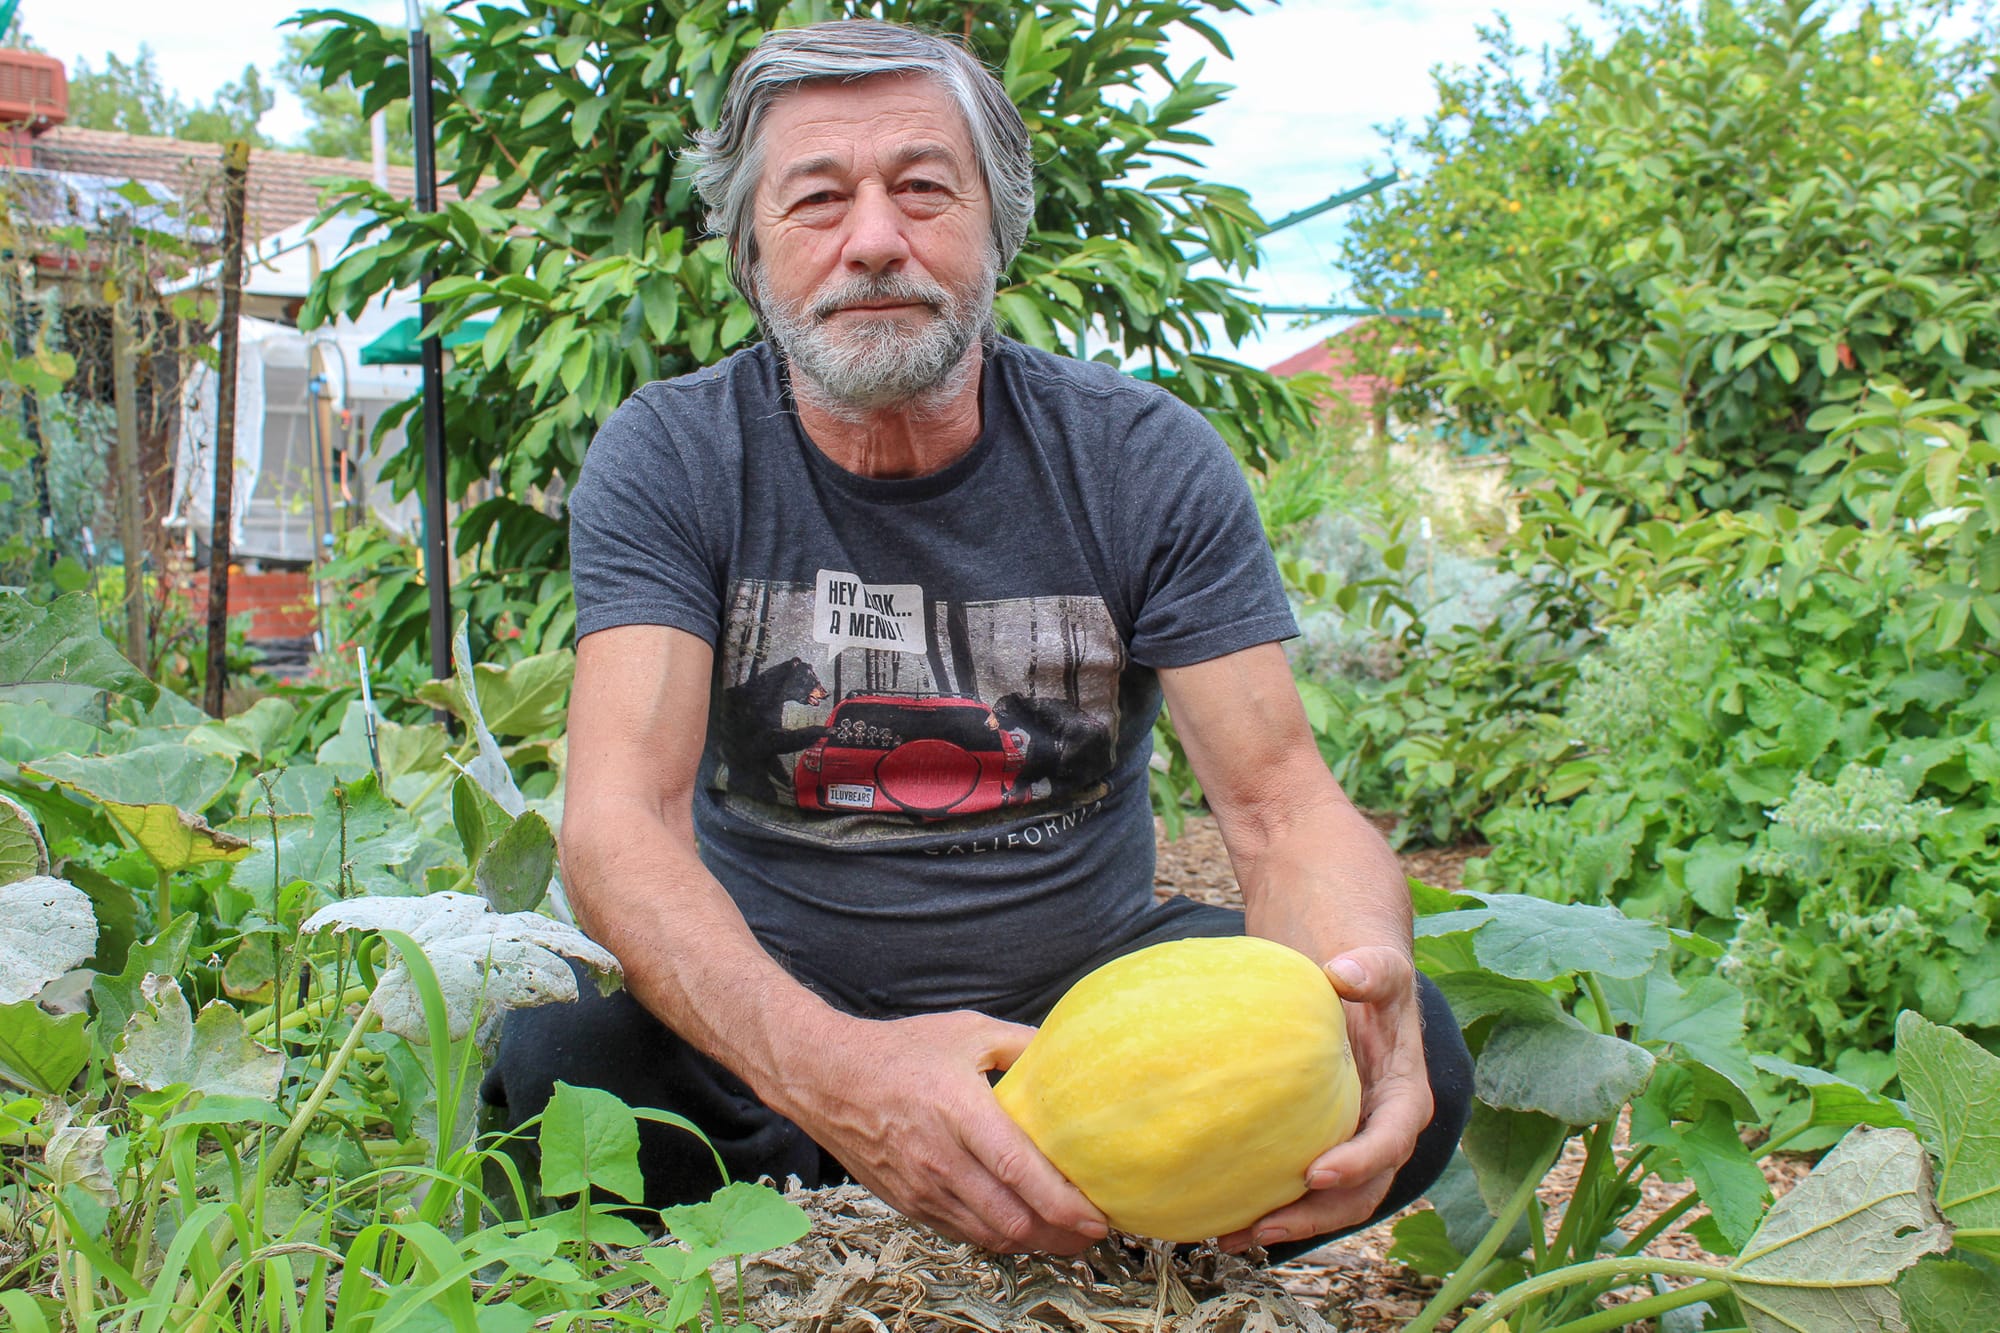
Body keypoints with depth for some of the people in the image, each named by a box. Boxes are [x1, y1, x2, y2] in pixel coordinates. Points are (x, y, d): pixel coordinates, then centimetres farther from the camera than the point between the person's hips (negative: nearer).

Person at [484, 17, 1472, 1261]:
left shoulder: (1148, 461, -7)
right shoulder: (669, 461, -9)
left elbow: (1279, 800, -12)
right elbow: (621, 816, -22)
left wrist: (1362, 982, -38)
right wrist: (821, 1062, -43)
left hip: (1083, 972, 1)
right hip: (772, 998, 0)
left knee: (1413, 1049, -23)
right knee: (540, 1053, -30)